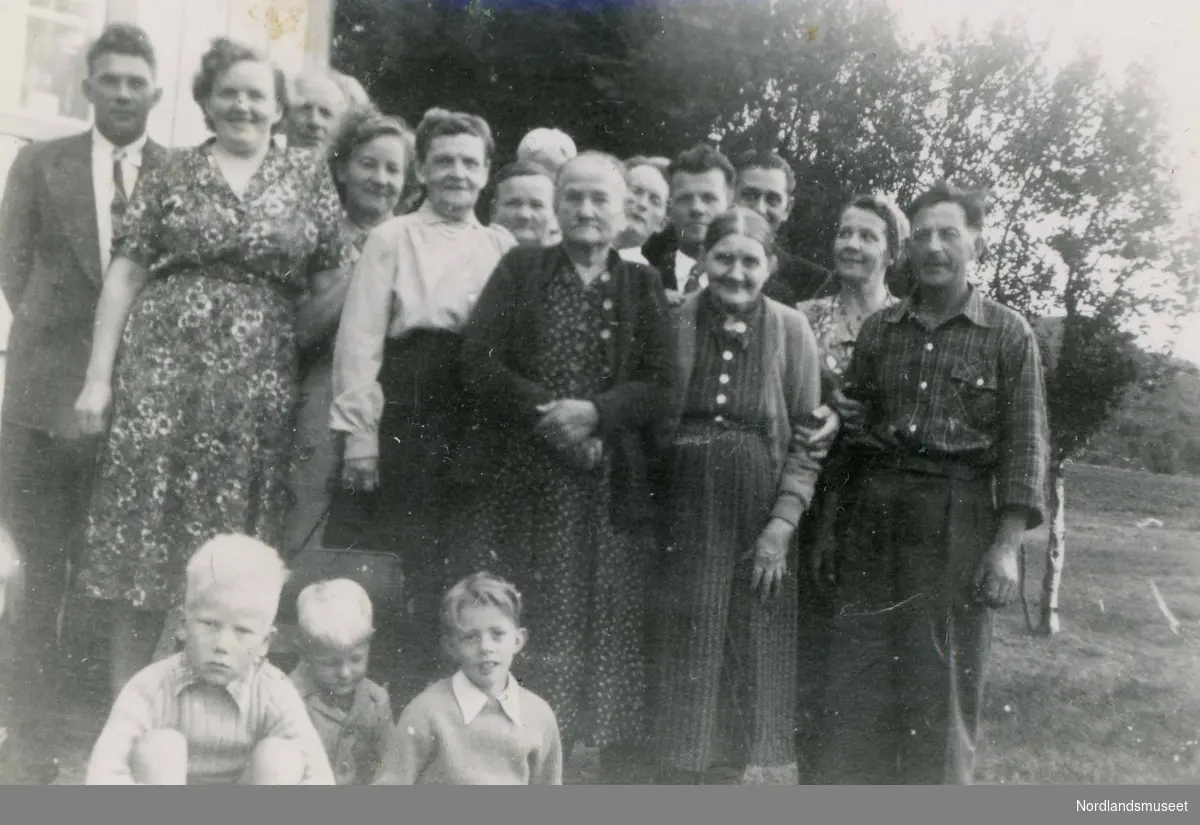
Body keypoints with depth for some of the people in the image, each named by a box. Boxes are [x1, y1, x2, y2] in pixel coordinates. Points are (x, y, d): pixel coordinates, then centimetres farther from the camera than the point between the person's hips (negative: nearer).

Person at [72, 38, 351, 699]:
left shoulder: (309, 174, 10)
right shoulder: (173, 173, 8)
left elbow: (337, 275, 9)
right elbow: (125, 273, 4)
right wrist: (99, 375, -2)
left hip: (259, 381, 1)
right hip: (163, 365, 0)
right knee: (143, 538, 1)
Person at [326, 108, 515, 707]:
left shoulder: (503, 249, 11)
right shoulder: (392, 238, 2)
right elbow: (361, 339, -2)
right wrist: (359, 433, -8)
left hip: (474, 426, 3)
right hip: (405, 420, -3)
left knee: (454, 571, 6)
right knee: (408, 563, -1)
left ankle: (420, 698, 19)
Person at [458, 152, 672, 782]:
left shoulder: (643, 286, 12)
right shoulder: (519, 271, 11)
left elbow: (660, 386, 2)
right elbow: (479, 363, 0)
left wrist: (595, 412, -14)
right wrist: (546, 412, -12)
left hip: (610, 491, 0)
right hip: (520, 484, 0)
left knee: (606, 629, 0)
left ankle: (606, 766, 10)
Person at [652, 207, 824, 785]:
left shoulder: (790, 331, -1)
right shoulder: (675, 324, 1)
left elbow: (807, 438, -1)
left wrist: (782, 525, -10)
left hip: (760, 524, 0)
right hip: (685, 519, 1)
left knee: (758, 658, 5)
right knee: (684, 659, 8)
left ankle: (762, 770, 19)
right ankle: (680, 774, 21)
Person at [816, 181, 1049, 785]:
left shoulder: (1009, 335, 2)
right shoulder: (878, 330, 12)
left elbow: (1024, 442, -4)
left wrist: (1007, 546, -11)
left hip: (958, 519, -3)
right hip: (874, 513, 3)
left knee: (944, 686, 3)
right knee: (857, 682, 5)